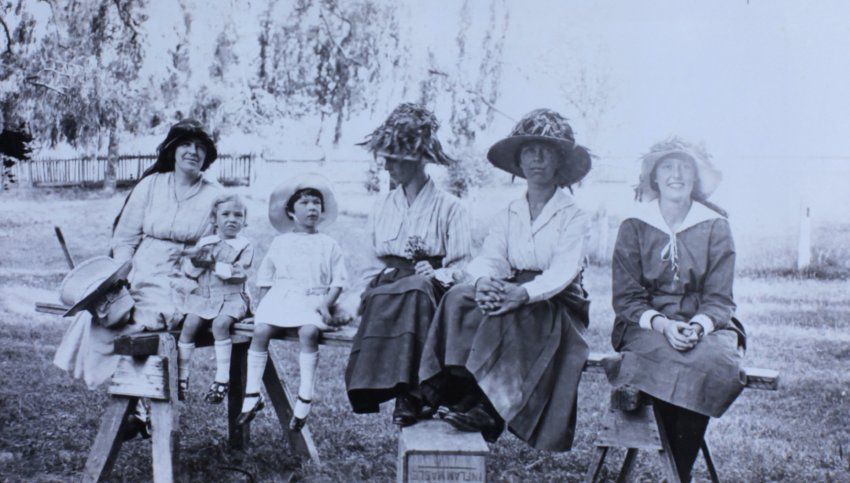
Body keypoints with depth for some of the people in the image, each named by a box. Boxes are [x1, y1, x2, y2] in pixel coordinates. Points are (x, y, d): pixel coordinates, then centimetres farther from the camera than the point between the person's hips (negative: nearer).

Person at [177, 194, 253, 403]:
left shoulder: (245, 246, 2)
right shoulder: (204, 243, 13)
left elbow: (239, 273, -11)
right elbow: (189, 271, 11)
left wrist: (214, 265, -16)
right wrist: (196, 263, -11)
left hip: (231, 297, -3)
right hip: (203, 295, 4)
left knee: (220, 324, -29)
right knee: (189, 324, -18)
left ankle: (222, 378, -21)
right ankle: (181, 375, -3)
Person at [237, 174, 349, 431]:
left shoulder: (329, 245, 12)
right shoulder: (280, 243, 16)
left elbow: (338, 280, 7)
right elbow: (265, 278, 18)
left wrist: (326, 304, -8)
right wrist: (264, 304, 4)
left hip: (314, 300, -2)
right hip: (281, 298, 2)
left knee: (308, 332, -33)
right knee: (260, 330, -25)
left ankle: (305, 397, -25)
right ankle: (252, 395, -15)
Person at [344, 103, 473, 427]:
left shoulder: (448, 207, 5)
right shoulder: (383, 207, 20)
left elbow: (462, 267, 0)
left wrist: (437, 274, -19)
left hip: (432, 289, -3)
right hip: (387, 284, 3)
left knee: (417, 290, -39)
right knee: (377, 298, -34)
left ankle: (408, 394, -40)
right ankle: (411, 393, -36)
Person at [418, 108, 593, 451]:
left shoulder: (573, 216, 0)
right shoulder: (508, 215, 14)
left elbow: (563, 270, -15)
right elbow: (488, 258, 0)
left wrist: (524, 293, -34)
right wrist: (482, 283, -26)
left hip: (557, 305, -4)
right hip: (513, 294, 4)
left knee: (506, 313, -35)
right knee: (459, 298, -25)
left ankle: (484, 408, -34)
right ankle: (461, 393, -31)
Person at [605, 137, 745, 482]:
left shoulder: (715, 227, 6)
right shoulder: (634, 227, 4)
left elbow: (719, 299, 2)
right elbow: (626, 298, 0)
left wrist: (698, 326, -19)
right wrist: (662, 324, -19)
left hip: (704, 323, 1)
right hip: (646, 323, -1)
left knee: (714, 361, -32)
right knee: (664, 356, -34)